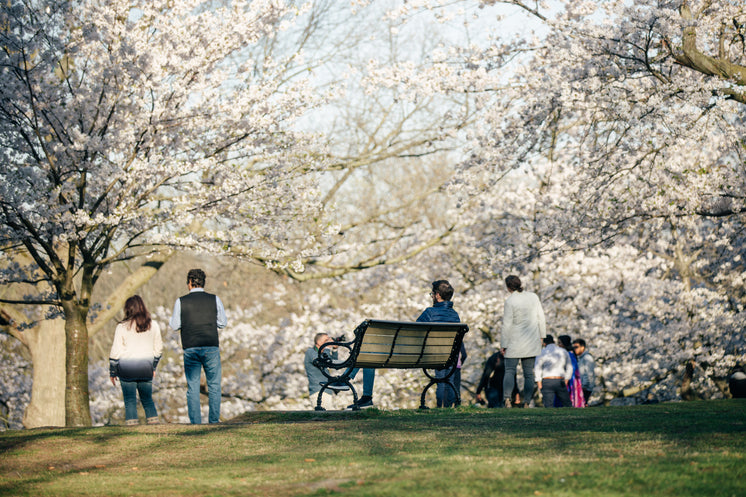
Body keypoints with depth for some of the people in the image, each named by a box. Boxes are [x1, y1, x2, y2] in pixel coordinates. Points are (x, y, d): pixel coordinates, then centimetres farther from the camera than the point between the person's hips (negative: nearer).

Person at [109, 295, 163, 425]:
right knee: (147, 399, 13)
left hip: (126, 367, -3)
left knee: (130, 401, 3)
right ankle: (154, 423, 5)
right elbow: (158, 348, 10)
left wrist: (112, 372, 4)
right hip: (146, 368, 3)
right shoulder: (153, 325, 4)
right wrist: (153, 367, 22)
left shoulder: (122, 327, -6)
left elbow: (116, 351, -5)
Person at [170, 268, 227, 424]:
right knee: (214, 385, 8)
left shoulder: (181, 302, -1)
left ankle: (195, 422, 2)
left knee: (193, 387, 5)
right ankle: (214, 420, 5)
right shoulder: (215, 300, 1)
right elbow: (223, 323, 7)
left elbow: (175, 326, 4)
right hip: (211, 347, 0)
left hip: (190, 350, 0)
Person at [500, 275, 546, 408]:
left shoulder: (510, 301, -12)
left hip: (515, 342, -4)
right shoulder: (533, 296, 2)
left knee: (509, 371, -1)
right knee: (529, 373, 8)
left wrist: (504, 344, -3)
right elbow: (541, 318, 6)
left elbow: (507, 324, -10)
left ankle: (507, 398, -21)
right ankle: (526, 402, 5)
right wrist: (542, 336, 15)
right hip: (532, 342, 4)